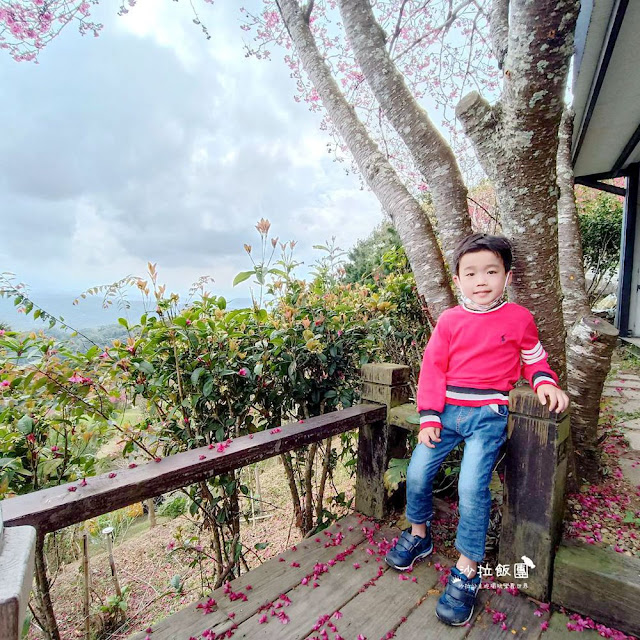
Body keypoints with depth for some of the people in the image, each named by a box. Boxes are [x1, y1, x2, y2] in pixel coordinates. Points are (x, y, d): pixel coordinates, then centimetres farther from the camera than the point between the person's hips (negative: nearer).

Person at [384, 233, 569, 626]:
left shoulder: (519, 319, 2)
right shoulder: (449, 320, 3)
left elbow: (534, 358, 16)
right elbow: (433, 368, 2)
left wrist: (545, 382, -7)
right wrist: (429, 417, -4)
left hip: (489, 414, -2)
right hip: (448, 410, 3)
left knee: (472, 486, -14)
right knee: (417, 472, -2)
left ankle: (467, 571, 8)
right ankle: (419, 535, 27)